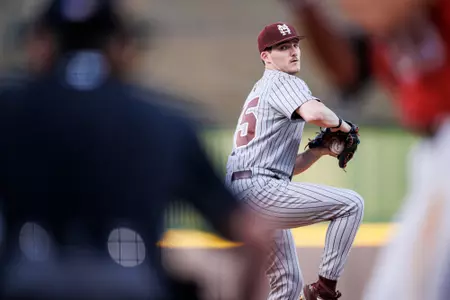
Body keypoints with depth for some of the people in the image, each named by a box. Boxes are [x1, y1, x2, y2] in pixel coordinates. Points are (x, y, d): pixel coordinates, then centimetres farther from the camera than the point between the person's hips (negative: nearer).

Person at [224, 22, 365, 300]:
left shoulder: (259, 91, 29)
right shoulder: (284, 83, -1)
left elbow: (289, 166, 27)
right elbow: (314, 113, -26)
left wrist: (321, 150, 12)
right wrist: (341, 125, -5)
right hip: (260, 187, -10)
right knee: (351, 204, -12)